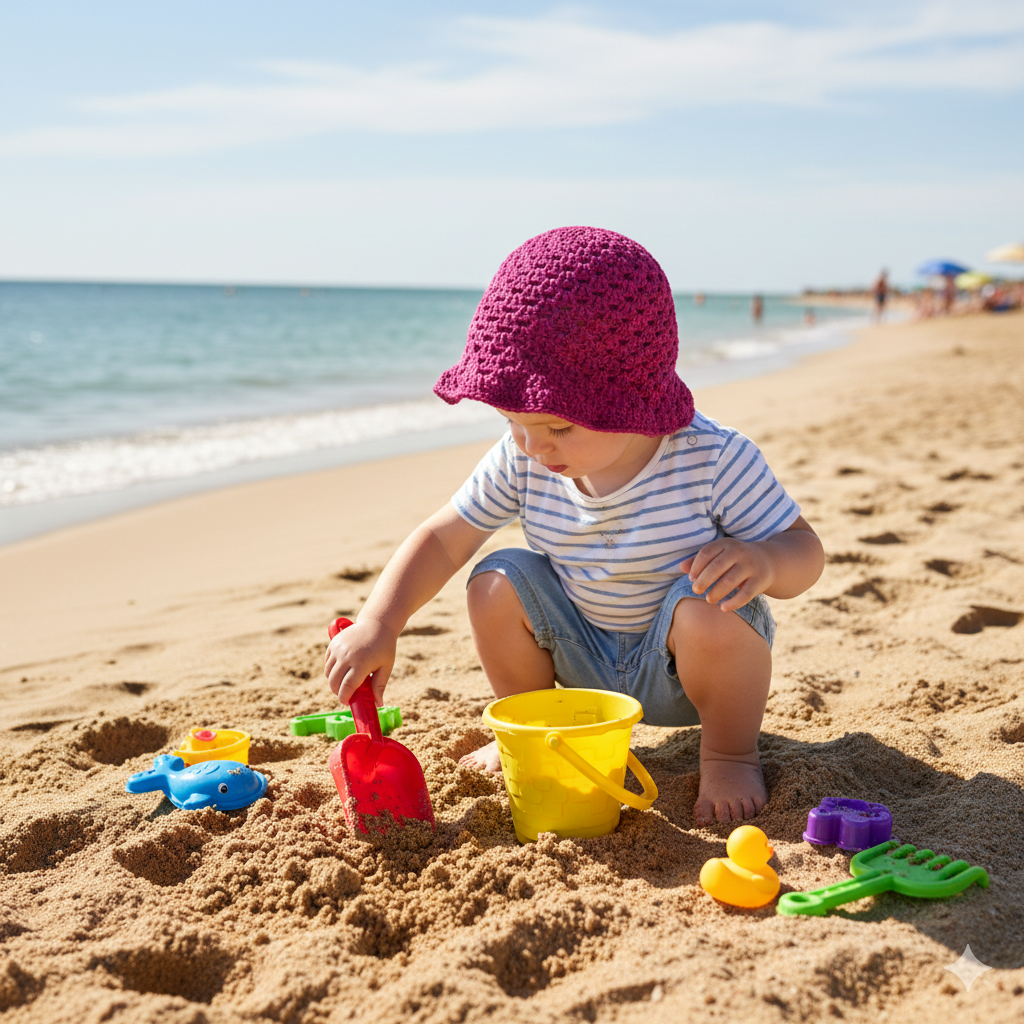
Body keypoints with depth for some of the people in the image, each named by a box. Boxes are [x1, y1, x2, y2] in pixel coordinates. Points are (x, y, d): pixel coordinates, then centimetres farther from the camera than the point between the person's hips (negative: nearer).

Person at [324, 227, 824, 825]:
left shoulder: (713, 460, -26)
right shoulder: (520, 463, -15)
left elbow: (805, 551, -19)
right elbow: (444, 539, -6)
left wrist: (762, 561, -44)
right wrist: (377, 626, -18)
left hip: (684, 665, -4)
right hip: (589, 660, 4)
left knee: (706, 607, -35)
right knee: (498, 583, -16)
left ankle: (731, 752, -6)